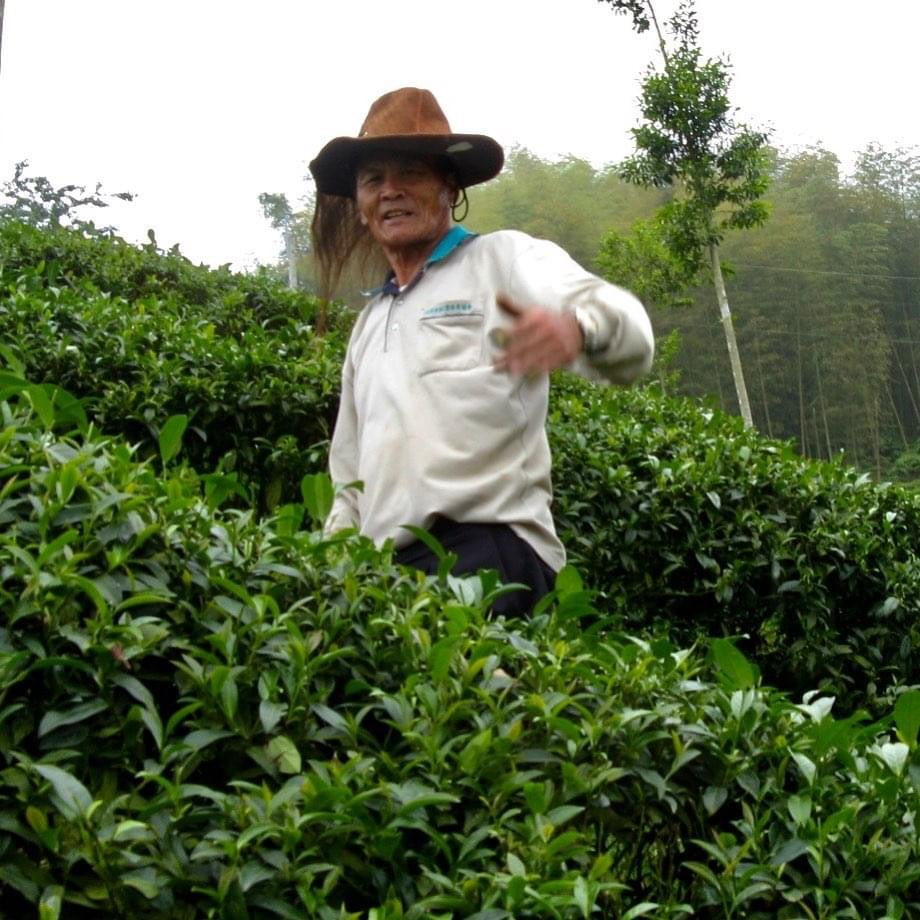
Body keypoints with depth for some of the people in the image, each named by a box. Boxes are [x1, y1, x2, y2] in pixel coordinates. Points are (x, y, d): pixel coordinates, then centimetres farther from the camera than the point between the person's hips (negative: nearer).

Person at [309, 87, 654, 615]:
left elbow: (631, 340, -12)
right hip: (385, 571, 7)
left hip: (489, 551, -6)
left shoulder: (504, 259, 6)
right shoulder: (370, 323, 28)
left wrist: (578, 328, -34)